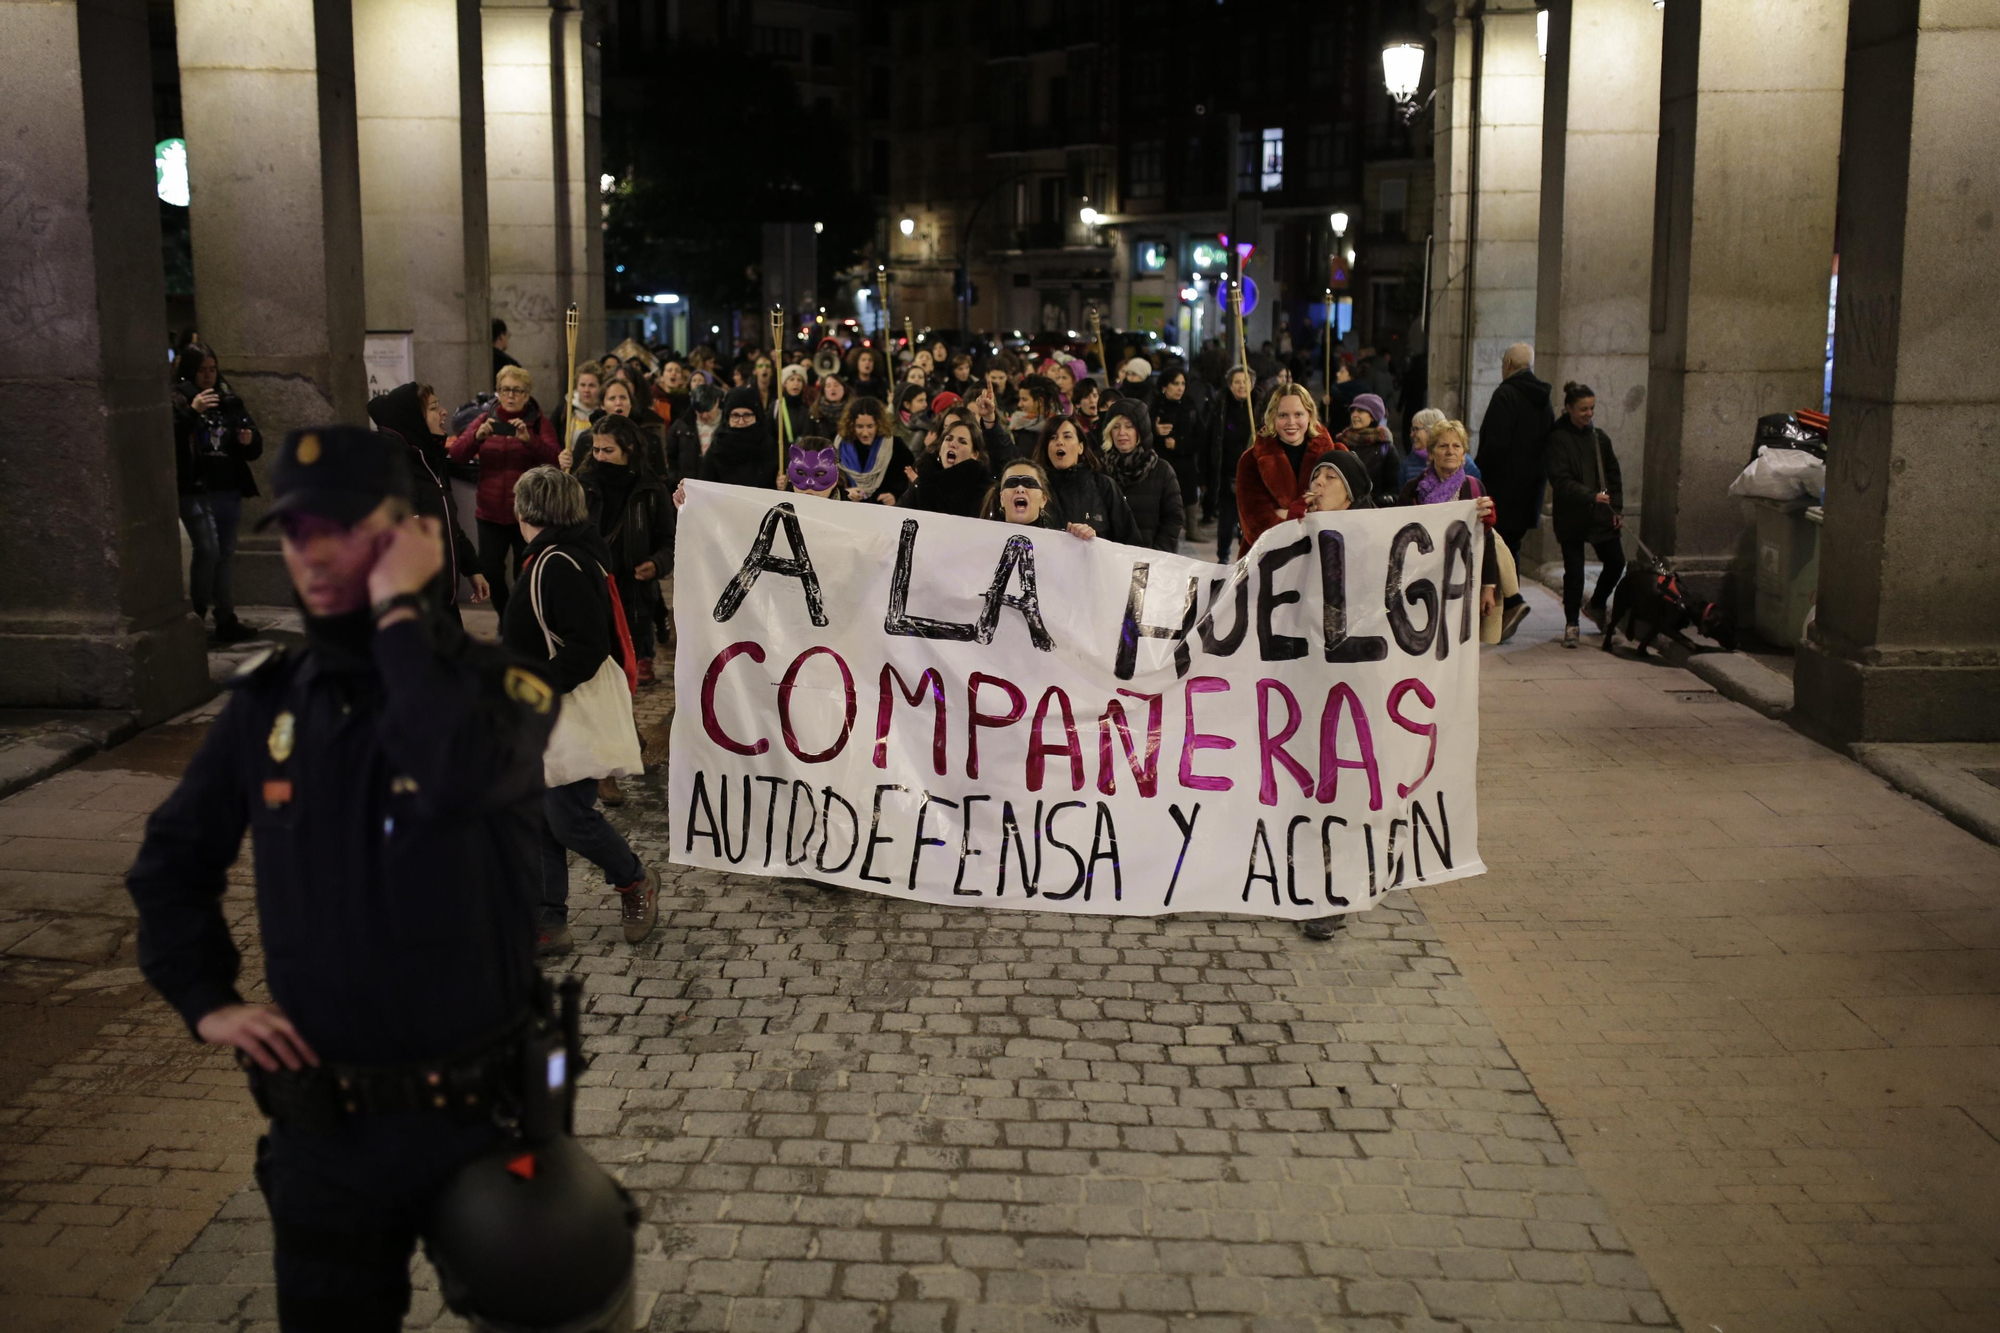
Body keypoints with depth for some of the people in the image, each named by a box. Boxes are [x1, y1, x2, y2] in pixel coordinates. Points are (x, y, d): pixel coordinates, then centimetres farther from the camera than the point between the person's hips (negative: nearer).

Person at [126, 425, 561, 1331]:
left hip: (481, 1114, -3)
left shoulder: (495, 685, -12)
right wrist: (204, 1001, 4)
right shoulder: (269, 704, 1)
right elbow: (172, 860, 15)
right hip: (325, 1122, 3)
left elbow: (459, 780, -36)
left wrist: (397, 611, -25)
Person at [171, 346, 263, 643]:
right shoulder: (177, 401, -3)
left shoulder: (229, 401, 13)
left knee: (226, 553, 9)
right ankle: (196, 615, -2)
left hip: (229, 490, 6)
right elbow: (168, 438, -20)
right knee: (208, 549, -17)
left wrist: (250, 439, -4)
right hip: (195, 489, -5)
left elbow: (255, 448, 18)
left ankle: (226, 619, 15)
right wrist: (192, 412, -25)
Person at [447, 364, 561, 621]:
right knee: (489, 571, -1)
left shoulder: (539, 423, 2)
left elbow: (555, 457, -15)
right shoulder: (484, 419, 7)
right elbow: (455, 454, -5)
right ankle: (506, 619, 23)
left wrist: (529, 439, -33)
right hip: (491, 512, 2)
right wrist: (477, 436, -25)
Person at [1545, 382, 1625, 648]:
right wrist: (1591, 496, -27)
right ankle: (1571, 624, 10)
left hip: (1602, 515, 5)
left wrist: (1617, 509, 5)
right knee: (1574, 571, -2)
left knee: (1616, 562, 6)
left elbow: (1614, 475, 15)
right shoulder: (1558, 438, -8)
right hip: (1572, 517, -5)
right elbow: (1560, 480, -16)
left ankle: (1596, 606, 30)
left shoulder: (1599, 437, 10)